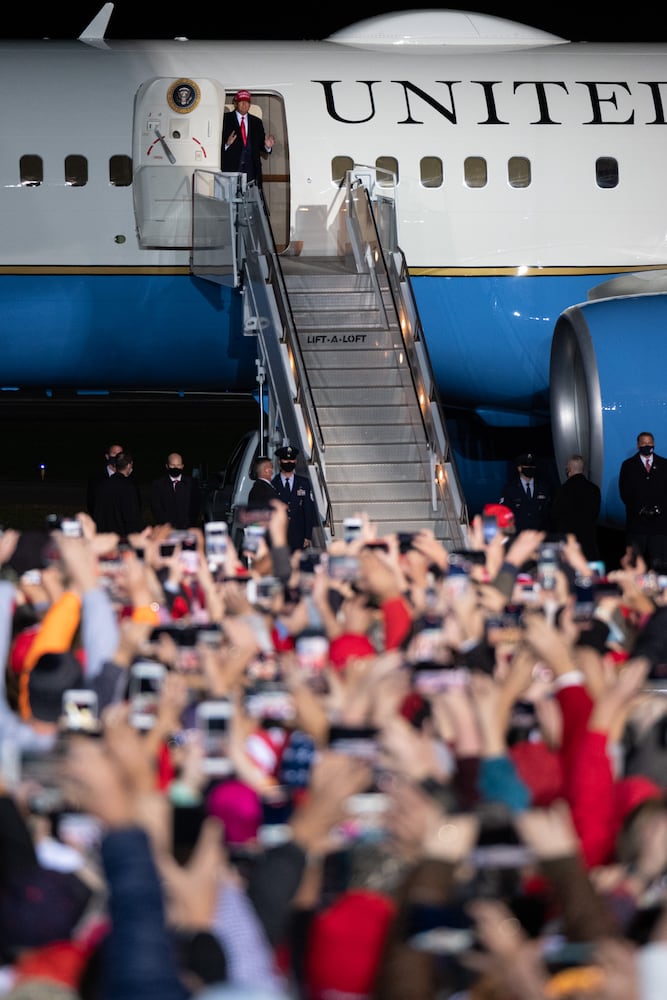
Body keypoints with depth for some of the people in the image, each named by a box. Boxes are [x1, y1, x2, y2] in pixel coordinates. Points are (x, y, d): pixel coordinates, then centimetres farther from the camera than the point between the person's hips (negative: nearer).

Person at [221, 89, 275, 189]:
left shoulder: (257, 122, 19)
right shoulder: (225, 119, 6)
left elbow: (260, 144, 18)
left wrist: (267, 146, -4)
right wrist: (226, 144, -20)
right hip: (231, 168, -3)